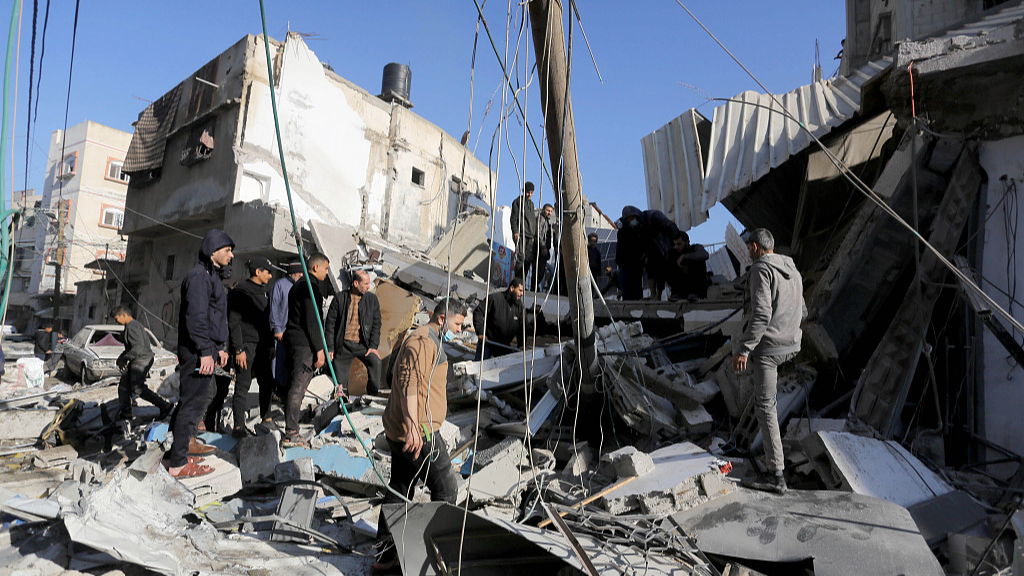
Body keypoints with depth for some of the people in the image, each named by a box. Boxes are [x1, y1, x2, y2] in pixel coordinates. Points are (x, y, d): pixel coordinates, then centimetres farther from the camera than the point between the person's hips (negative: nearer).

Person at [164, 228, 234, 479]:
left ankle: (186, 442, 37)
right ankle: (178, 463, 1)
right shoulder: (199, 275, -14)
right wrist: (205, 351, -24)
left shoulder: (212, 276, 19)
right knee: (192, 402, -6)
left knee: (195, 398, 21)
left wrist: (219, 347, 24)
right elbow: (196, 317, -22)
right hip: (197, 352, -11)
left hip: (206, 349, 11)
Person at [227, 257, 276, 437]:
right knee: (243, 386, -5)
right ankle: (239, 426, 0)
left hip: (262, 346, 8)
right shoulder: (240, 292, -8)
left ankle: (266, 419, 22)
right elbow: (234, 322, -13)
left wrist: (270, 345, 19)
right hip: (246, 346, -8)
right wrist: (238, 349, -18)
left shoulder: (264, 293, 17)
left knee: (267, 383, 11)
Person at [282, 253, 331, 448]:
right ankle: (291, 434, -8)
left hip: (292, 339, 10)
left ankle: (291, 431, 20)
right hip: (304, 343, -10)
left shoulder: (299, 285, 20)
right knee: (298, 387, -9)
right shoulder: (310, 286, -11)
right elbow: (312, 321, -18)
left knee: (295, 385, 13)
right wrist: (319, 349, -16)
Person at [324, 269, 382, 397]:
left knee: (375, 362, -25)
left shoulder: (372, 299, 4)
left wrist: (373, 346, -5)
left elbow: (376, 324, 5)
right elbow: (330, 324, 2)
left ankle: (373, 396, -12)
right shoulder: (340, 298, -1)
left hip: (363, 344, 0)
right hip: (343, 345, 0)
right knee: (340, 380, 4)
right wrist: (330, 348, -1)